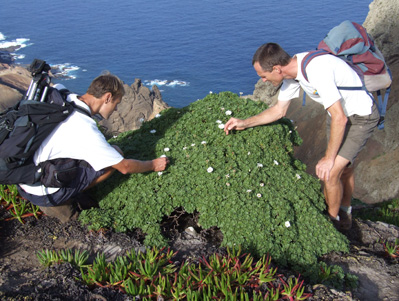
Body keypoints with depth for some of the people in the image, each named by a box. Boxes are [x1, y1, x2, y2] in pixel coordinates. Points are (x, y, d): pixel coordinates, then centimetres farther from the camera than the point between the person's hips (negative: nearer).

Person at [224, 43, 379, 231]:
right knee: (344, 168, 21)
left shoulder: (316, 70, -35)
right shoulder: (292, 69, -7)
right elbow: (279, 110, 6)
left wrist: (329, 158, -20)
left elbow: (339, 118, -30)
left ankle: (333, 219, 16)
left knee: (330, 173, -10)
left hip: (361, 117, -8)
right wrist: (244, 123, 0)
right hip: (339, 112, 8)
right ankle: (345, 215, 42)